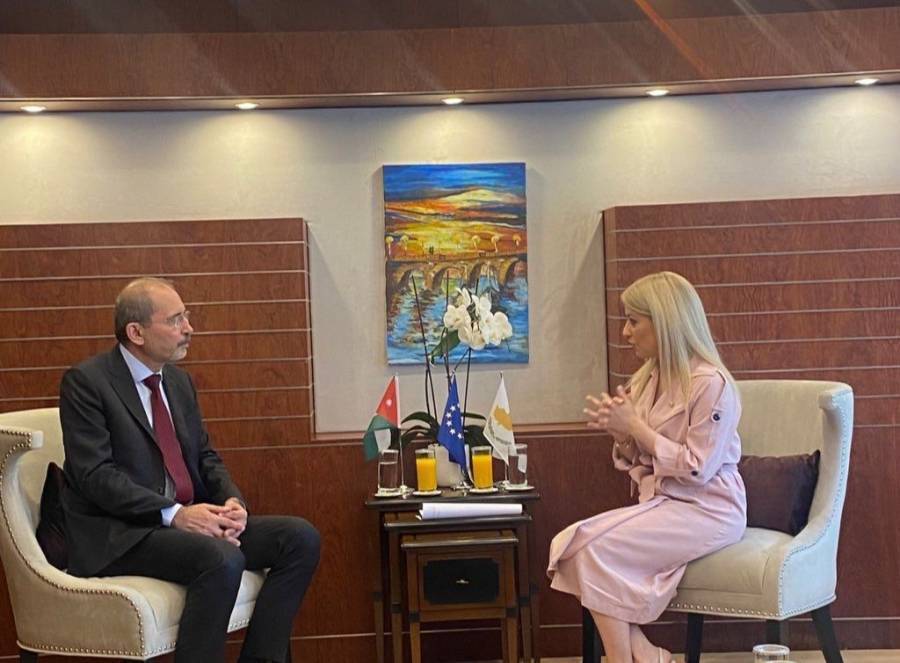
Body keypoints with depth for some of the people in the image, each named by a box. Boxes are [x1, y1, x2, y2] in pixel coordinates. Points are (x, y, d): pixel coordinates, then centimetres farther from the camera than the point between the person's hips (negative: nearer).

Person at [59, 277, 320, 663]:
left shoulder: (179, 380, 15)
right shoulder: (85, 382, -8)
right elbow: (95, 475, -16)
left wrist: (232, 502, -4)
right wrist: (174, 514, -24)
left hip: (189, 519, 8)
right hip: (119, 534, -8)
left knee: (301, 538, -9)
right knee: (222, 559, -34)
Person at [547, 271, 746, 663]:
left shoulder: (710, 383, -15)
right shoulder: (648, 377, 9)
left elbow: (697, 469, -19)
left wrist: (635, 426, -17)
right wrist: (618, 431, -6)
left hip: (707, 511, -8)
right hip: (660, 502, 8)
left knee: (598, 549, -25)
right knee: (568, 544, -16)